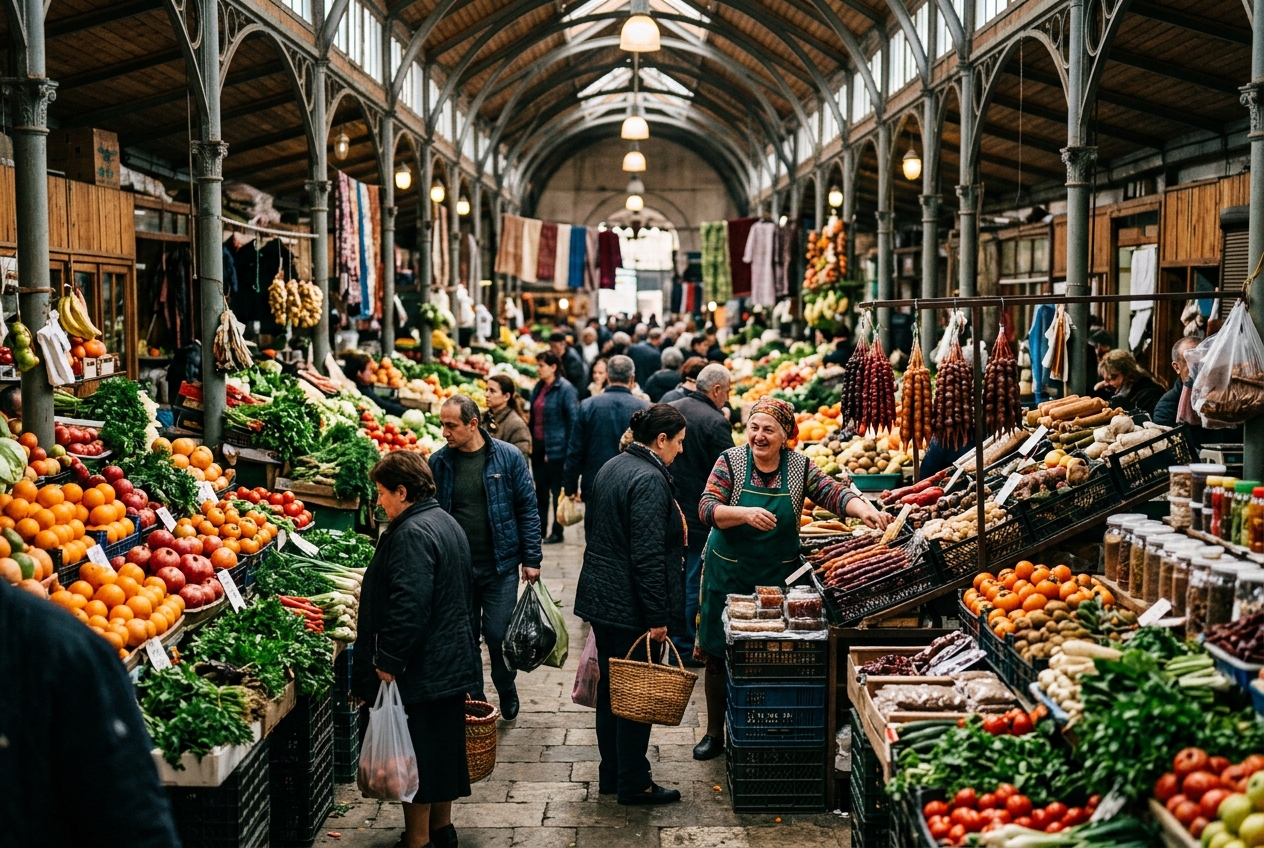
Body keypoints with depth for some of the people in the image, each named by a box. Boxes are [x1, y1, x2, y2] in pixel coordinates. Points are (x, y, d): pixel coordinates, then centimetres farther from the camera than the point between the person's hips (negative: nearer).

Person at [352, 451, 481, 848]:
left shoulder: (412, 534, -21)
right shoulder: (447, 523, 11)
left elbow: (408, 607, -28)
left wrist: (388, 662, -22)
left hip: (419, 669, -10)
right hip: (452, 664, 10)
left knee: (415, 758, 0)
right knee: (443, 748, 19)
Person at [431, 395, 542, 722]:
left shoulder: (508, 457, -7)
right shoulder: (439, 462, -1)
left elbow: (528, 509, -3)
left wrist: (531, 559, -5)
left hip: (500, 566, -2)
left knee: (497, 635, 1)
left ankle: (507, 690, 28)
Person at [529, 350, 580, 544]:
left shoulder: (565, 389, -12)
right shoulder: (538, 387, 9)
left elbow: (573, 420, -13)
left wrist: (569, 451, -15)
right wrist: (530, 440, 10)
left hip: (556, 447, -7)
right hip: (538, 446, 7)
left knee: (557, 490, 4)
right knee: (540, 489, 14)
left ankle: (557, 532, 13)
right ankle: (540, 526, 25)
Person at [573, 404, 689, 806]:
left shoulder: (610, 468, 9)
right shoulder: (650, 480, -20)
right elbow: (649, 555, -23)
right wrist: (658, 617, -20)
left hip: (599, 597, 9)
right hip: (630, 606, -9)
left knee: (609, 686, 17)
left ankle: (610, 773, 28)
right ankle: (633, 783, 12)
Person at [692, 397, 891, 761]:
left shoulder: (800, 467, -1)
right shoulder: (730, 462, -6)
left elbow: (834, 493, -11)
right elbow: (707, 508, -16)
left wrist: (864, 510, -31)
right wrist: (745, 514, -33)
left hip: (779, 575, 1)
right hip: (729, 574, -1)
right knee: (720, 655, 7)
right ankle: (715, 732, 23)